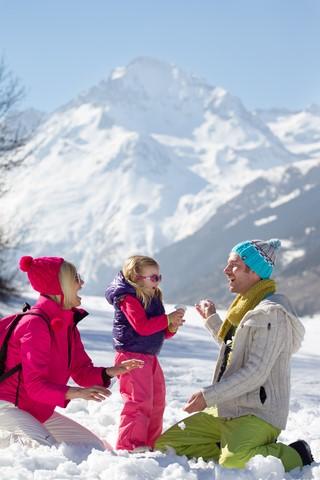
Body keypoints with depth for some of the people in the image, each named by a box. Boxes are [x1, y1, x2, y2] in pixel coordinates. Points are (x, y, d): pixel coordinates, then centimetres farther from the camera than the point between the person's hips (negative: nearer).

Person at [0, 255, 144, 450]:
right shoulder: (35, 324, -21)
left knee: (96, 448, 8)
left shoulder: (68, 324, 7)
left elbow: (82, 371, 9)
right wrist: (76, 393, -39)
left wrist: (110, 372, -10)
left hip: (39, 410, 10)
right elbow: (35, 385, -27)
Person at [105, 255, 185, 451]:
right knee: (140, 400, -15)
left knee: (157, 400, 13)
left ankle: (151, 442, 23)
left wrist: (171, 328, -1)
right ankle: (127, 445, -12)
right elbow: (142, 327, -25)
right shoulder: (128, 299, -12)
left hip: (150, 357, 10)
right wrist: (168, 319, -20)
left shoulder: (154, 299, 16)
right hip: (132, 357, -10)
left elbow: (160, 331, 21)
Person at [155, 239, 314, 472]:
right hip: (226, 410, 9)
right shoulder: (247, 306, 15)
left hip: (258, 413, -9)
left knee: (233, 465, -34)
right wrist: (212, 320, 31)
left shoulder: (271, 312, -16)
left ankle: (294, 456, -7)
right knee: (165, 444, 2)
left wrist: (209, 396, -20)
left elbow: (256, 373, -21)